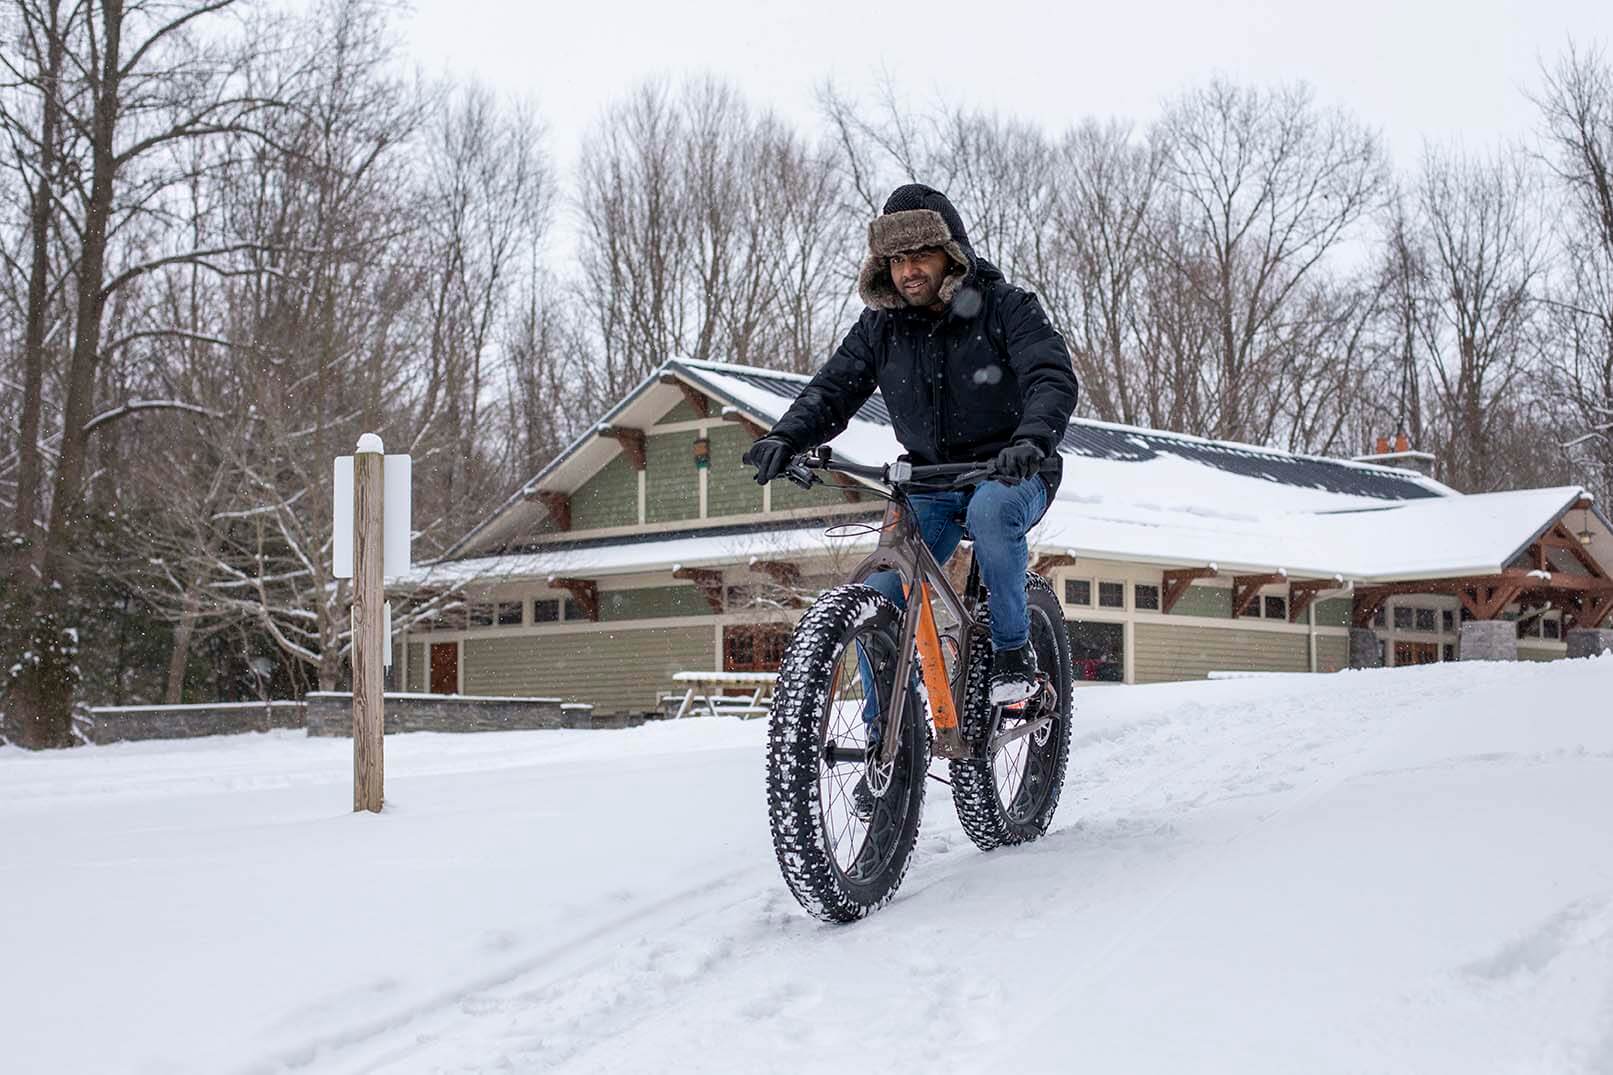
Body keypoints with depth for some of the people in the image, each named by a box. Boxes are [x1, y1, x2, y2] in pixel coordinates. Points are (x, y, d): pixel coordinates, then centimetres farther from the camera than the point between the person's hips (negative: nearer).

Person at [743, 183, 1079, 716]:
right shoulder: (880, 327, 3)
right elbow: (833, 388, 0)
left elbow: (1054, 379, -22)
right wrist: (785, 437, -22)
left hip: (1010, 473, -4)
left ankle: (1014, 651, -21)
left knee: (990, 510, -40)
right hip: (929, 484, 4)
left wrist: (1030, 440, -43)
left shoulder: (1006, 307, -10)